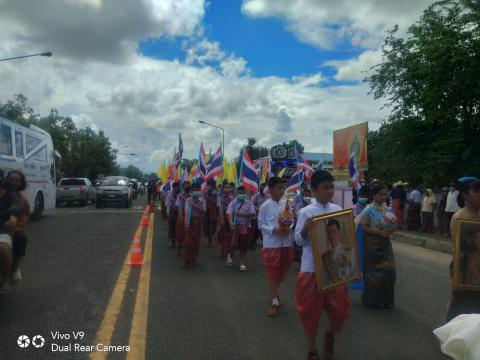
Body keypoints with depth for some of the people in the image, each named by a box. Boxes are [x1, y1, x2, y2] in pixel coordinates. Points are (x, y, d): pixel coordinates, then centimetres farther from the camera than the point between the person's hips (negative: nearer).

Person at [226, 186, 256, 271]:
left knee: (244, 246, 6)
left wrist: (241, 213, -19)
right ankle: (230, 255, 31)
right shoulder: (233, 203, 0)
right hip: (235, 226, -1)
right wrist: (231, 223, -30)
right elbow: (230, 213, -12)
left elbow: (252, 214, -10)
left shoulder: (249, 203, 2)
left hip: (246, 227, 1)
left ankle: (242, 263, 18)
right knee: (233, 245, -3)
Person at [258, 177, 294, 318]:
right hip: (271, 244, -4)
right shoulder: (265, 206, -8)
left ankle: (275, 291, 43)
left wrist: (289, 227, -12)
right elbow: (261, 225, -5)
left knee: (282, 271, 18)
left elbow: (292, 220, 10)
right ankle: (275, 302, 14)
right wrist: (275, 230, -18)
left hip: (286, 243, 4)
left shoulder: (286, 204, 3)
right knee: (272, 273, 4)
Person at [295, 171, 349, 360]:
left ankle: (330, 333, 41)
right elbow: (298, 240, -8)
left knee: (340, 309, 7)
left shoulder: (338, 210, 2)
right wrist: (306, 228, -26)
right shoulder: (305, 212, -8)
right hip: (311, 269, -2)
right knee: (310, 310, 9)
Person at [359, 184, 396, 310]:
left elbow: (392, 225, 15)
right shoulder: (368, 210, -13)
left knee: (388, 271, 8)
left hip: (385, 244, 6)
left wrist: (391, 230, -8)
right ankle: (373, 300, 18)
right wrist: (380, 232, -23)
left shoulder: (387, 209, 5)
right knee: (374, 272, 3)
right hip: (372, 245, -6)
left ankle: (386, 299, 24)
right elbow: (364, 227, -16)